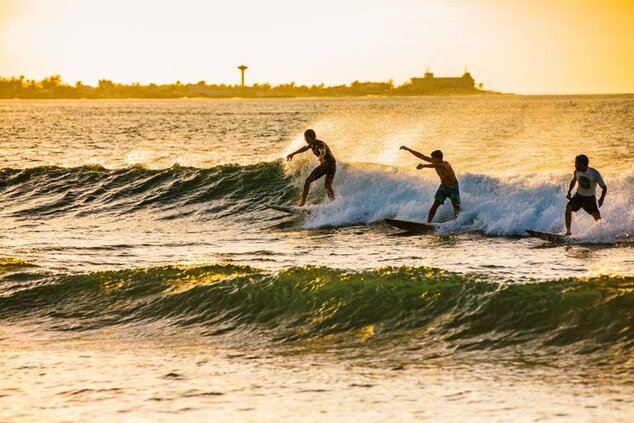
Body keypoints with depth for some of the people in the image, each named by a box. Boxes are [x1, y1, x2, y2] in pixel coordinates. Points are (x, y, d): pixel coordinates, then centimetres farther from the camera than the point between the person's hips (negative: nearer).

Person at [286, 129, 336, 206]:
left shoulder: (320, 144, -24)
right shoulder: (312, 144, 3)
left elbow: (323, 153, -45)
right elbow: (305, 148, 25)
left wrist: (321, 157, -67)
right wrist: (292, 154, 34)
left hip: (331, 165, -9)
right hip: (323, 165, 9)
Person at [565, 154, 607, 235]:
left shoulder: (594, 173, -20)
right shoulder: (576, 172, -7)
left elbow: (604, 187, -16)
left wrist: (601, 199, -30)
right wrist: (569, 192, 6)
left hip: (590, 198, -3)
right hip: (579, 195, 3)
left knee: (597, 216, -14)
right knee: (568, 207, -22)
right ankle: (568, 231, -20)